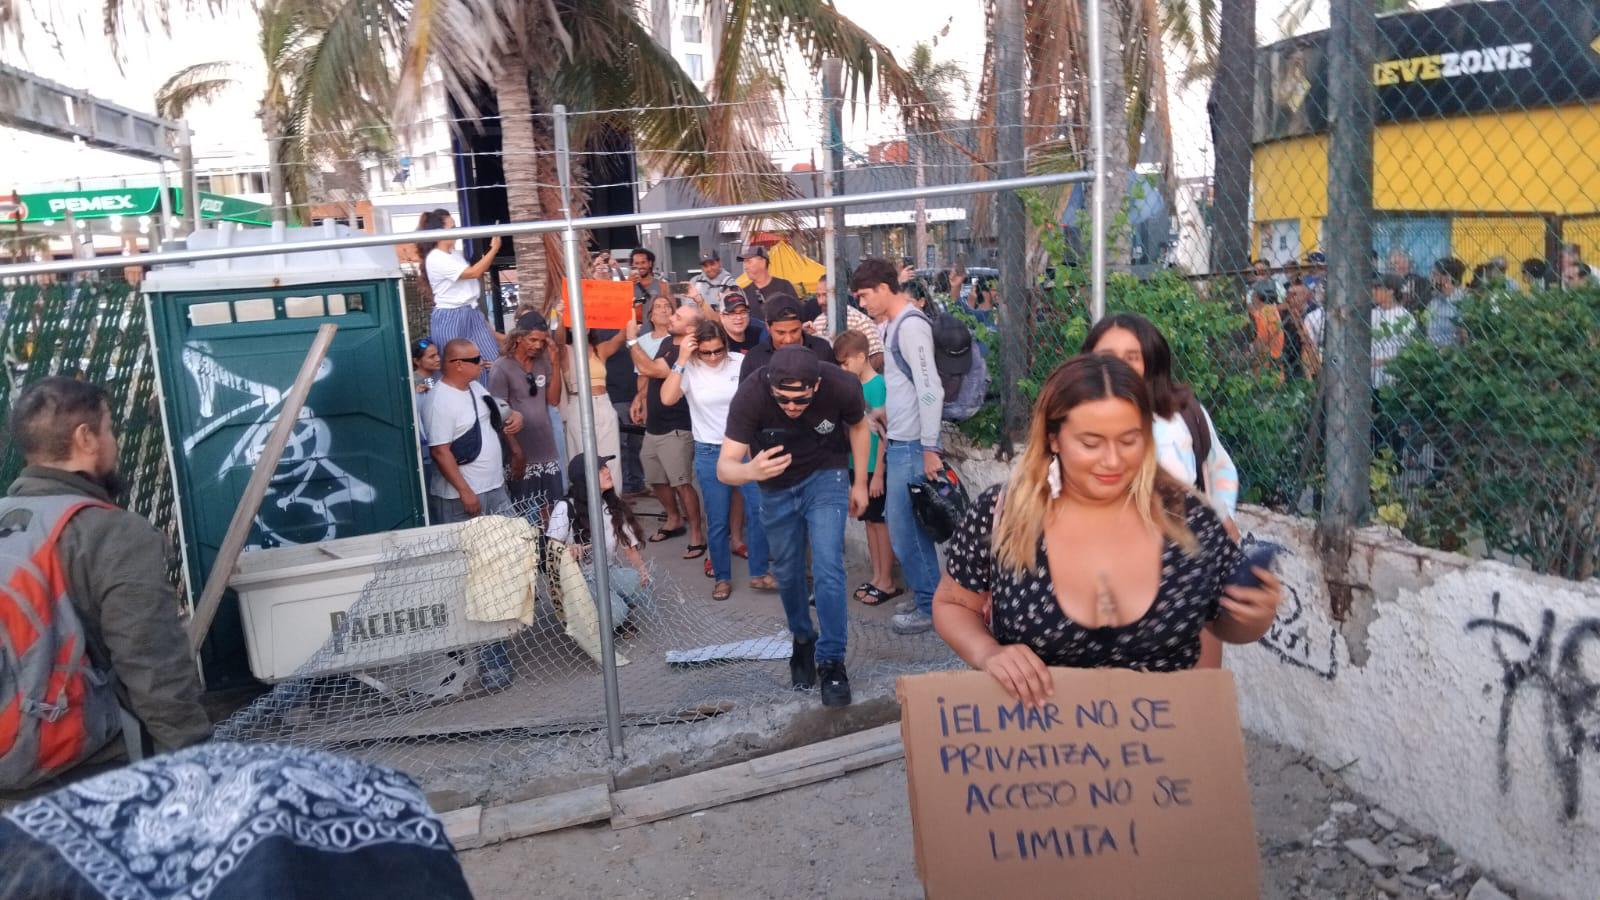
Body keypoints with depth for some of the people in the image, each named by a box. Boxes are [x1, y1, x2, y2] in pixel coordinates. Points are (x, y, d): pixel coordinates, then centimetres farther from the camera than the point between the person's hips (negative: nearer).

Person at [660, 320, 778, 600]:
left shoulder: (741, 362, -5)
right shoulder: (690, 370, -7)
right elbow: (667, 398, -23)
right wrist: (681, 360, -24)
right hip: (710, 452, -1)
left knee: (759, 510, -2)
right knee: (717, 520, 6)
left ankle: (759, 572, 14)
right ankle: (721, 577, 22)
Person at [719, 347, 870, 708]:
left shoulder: (841, 385, -29)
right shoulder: (750, 395, -33)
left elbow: (858, 425, -4)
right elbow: (724, 468, -35)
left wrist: (860, 482, 0)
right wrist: (749, 471, -57)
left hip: (826, 477, -1)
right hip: (777, 487, 1)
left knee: (828, 568, -15)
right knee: (787, 573, 13)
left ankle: (831, 661, -2)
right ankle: (803, 640, 39)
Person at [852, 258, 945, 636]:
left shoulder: (911, 325, -16)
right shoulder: (894, 325, 13)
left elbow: (930, 390, -21)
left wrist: (929, 448, -21)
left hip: (912, 445, -10)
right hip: (900, 441, 10)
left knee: (904, 531, -2)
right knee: (911, 527, 15)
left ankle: (930, 607, 10)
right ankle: (930, 600, 25)